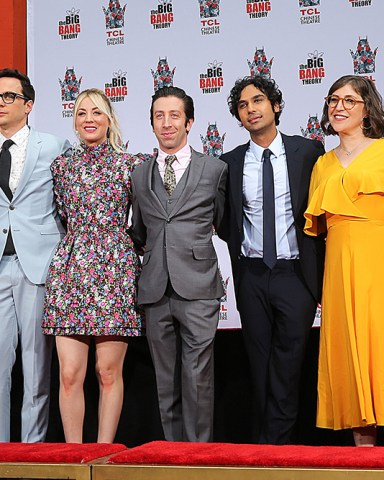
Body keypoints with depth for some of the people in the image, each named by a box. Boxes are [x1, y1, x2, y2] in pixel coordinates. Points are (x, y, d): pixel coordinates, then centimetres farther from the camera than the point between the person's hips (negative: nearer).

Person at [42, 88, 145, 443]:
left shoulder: (130, 164, 4)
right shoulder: (62, 165, 11)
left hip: (115, 269, -2)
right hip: (70, 270, 2)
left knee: (109, 373, 0)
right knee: (69, 374, -2)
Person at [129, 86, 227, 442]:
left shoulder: (215, 169, 5)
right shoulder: (139, 175, 14)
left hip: (197, 288, -3)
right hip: (155, 290, 3)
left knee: (197, 379, -5)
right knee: (166, 382, 7)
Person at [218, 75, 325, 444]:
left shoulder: (308, 152, 0)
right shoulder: (230, 163, 6)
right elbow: (223, 220, 17)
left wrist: (320, 273, 1)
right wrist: (241, 245, 4)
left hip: (295, 273, -2)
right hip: (252, 276, 3)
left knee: (287, 366, -4)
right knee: (259, 367, 8)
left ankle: (276, 442, 4)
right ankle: (263, 447, 16)